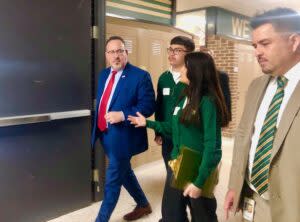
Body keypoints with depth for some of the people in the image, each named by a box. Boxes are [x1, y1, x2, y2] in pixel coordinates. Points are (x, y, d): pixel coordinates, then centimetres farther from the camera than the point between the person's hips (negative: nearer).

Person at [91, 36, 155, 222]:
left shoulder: (140, 76, -13)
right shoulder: (104, 74, 10)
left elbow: (149, 106, -18)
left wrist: (123, 115, -27)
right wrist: (98, 126, 13)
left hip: (123, 136, -8)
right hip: (106, 134, 8)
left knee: (112, 180, 1)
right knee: (124, 172, 21)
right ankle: (143, 205, 43)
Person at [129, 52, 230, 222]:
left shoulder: (208, 101, -21)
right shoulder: (185, 97, 4)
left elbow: (212, 144, -23)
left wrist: (200, 181, -23)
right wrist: (148, 123, 10)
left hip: (199, 168, -7)